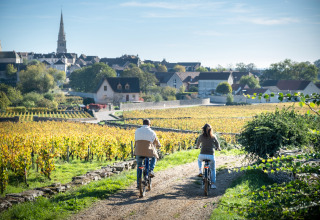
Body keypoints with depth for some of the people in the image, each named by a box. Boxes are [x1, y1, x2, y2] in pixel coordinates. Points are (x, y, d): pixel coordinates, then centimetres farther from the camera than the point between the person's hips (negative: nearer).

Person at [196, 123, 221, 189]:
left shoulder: (201, 136, 2)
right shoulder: (213, 137, 3)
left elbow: (198, 144, 20)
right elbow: (217, 145, 15)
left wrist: (198, 147, 44)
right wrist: (218, 148, 39)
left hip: (203, 155, 0)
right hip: (211, 155, 0)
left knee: (199, 160, 37)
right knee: (213, 169, 21)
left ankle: (200, 171, 15)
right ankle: (213, 184, 14)